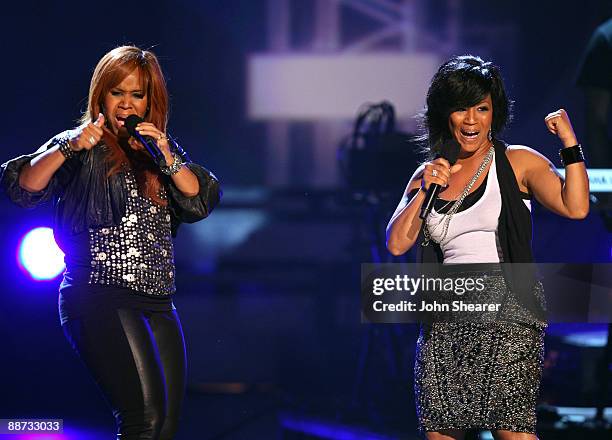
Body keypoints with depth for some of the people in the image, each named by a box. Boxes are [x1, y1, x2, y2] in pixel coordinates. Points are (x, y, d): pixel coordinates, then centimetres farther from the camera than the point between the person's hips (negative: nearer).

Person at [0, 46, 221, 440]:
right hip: (101, 297, -6)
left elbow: (200, 203, 6)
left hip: (159, 303, 6)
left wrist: (167, 158, -8)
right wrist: (68, 148, -23)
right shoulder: (82, 149, 5)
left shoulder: (164, 151, 20)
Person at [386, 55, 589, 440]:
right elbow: (396, 244, 7)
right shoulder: (428, 174, 17)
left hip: (506, 311, -4)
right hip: (444, 319, 5)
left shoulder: (518, 163, 5)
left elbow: (575, 207, -9)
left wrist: (570, 143, -14)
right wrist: (424, 191, -2)